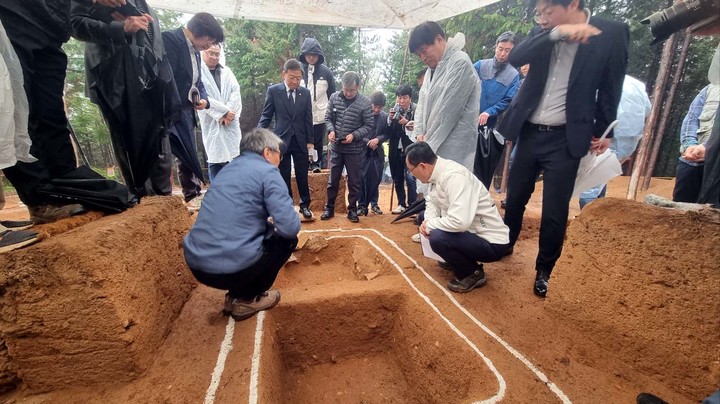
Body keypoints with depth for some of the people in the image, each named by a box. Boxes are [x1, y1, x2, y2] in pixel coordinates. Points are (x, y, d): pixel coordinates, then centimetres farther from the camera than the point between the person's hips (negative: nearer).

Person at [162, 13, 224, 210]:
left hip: (186, 112, 9)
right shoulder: (170, 39, -14)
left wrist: (204, 99, -1)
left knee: (189, 155, 14)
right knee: (185, 156, -7)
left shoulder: (195, 50, 13)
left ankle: (193, 196, 25)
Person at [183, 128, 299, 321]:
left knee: (264, 230, 29)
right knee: (288, 238, 14)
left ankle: (236, 295, 24)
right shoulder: (267, 172, -7)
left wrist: (268, 222, 24)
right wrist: (275, 224, 9)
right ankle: (247, 299, 14)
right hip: (232, 267, -8)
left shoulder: (229, 167, 18)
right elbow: (290, 227, -14)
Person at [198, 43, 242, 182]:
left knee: (234, 158, -2)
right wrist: (223, 111, -11)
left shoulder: (226, 71, 17)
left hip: (230, 122, 3)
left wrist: (228, 112, -9)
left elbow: (236, 92, 5)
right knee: (215, 159, -1)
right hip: (211, 122, -3)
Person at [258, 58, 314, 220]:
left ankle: (305, 205, 22)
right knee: (284, 177, 7)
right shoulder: (273, 90, -1)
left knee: (302, 176, 8)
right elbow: (266, 116, 0)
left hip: (300, 141, 1)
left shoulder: (305, 93, 4)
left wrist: (310, 141, 3)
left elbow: (308, 119, 5)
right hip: (281, 140, -1)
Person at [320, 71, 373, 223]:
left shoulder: (365, 102, -8)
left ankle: (352, 209, 21)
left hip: (354, 149, -2)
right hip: (336, 147, 2)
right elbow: (328, 118, 7)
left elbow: (368, 126, -6)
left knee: (354, 181, 7)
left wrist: (354, 135, -20)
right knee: (333, 180, 10)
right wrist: (331, 130, -12)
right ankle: (329, 208, 24)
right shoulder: (334, 97, 0)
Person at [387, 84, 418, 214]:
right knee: (397, 179, 11)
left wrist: (407, 123, -20)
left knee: (410, 178, -11)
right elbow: (389, 132, 3)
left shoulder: (416, 110, -8)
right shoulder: (394, 110, 4)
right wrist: (390, 119, -12)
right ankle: (401, 204, 24)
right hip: (396, 150, 5)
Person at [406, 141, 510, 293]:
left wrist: (430, 224, -20)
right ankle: (456, 259, 17)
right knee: (425, 220, 10)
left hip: (491, 242, -9)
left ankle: (473, 274, -1)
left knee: (437, 238, -29)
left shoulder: (454, 177, -29)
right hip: (471, 232, 9)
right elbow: (431, 201, 12)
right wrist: (427, 221, -9)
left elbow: (460, 222, -37)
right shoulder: (436, 172, -2)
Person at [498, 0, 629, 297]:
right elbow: (516, 57, -13)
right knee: (515, 198, 15)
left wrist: (603, 132, 7)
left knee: (554, 213, -1)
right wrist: (556, 33, -24)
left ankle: (543, 270, 21)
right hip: (529, 133, 3)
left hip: (564, 139, -3)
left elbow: (610, 88, 3)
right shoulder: (543, 33, 5)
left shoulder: (611, 33, -3)